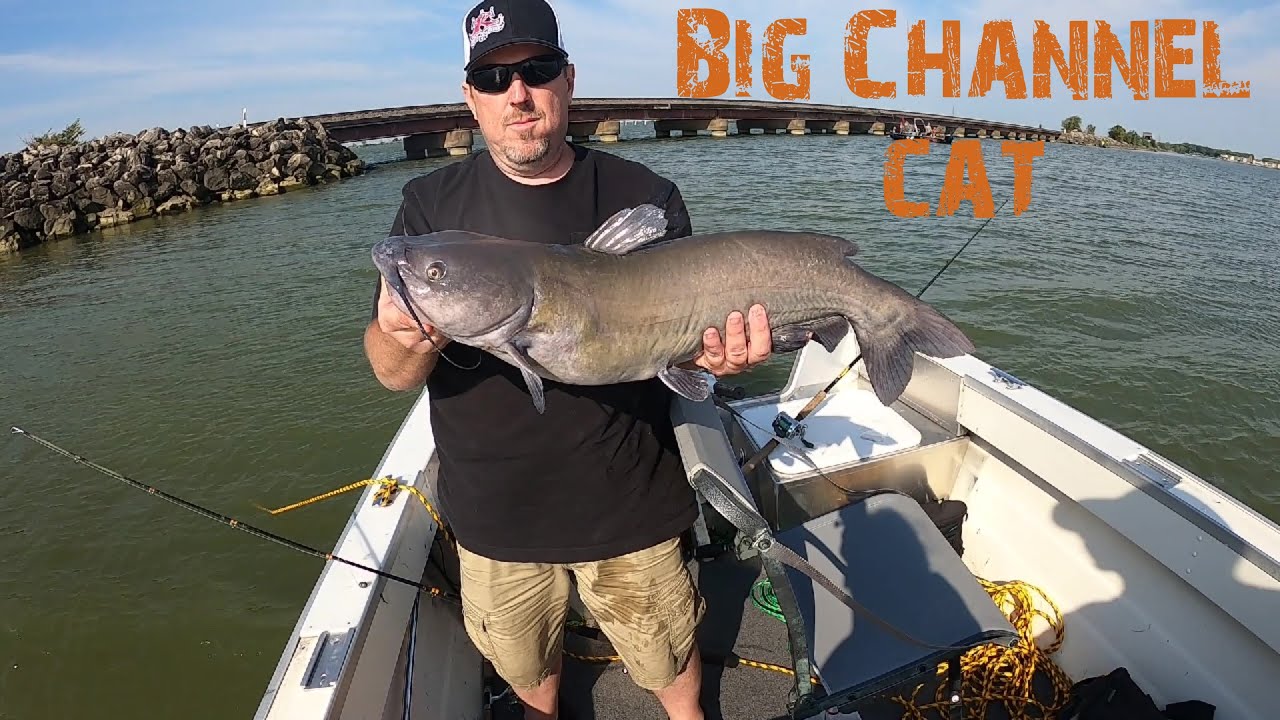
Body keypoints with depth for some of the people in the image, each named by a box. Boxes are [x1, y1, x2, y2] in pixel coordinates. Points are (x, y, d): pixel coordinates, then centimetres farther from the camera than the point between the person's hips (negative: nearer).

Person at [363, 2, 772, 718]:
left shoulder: (646, 196, -8)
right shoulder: (432, 205, -6)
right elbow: (392, 373, -11)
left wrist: (712, 355, -26)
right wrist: (414, 340, -34)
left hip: (631, 499, -1)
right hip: (494, 508, 2)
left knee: (668, 654, 21)